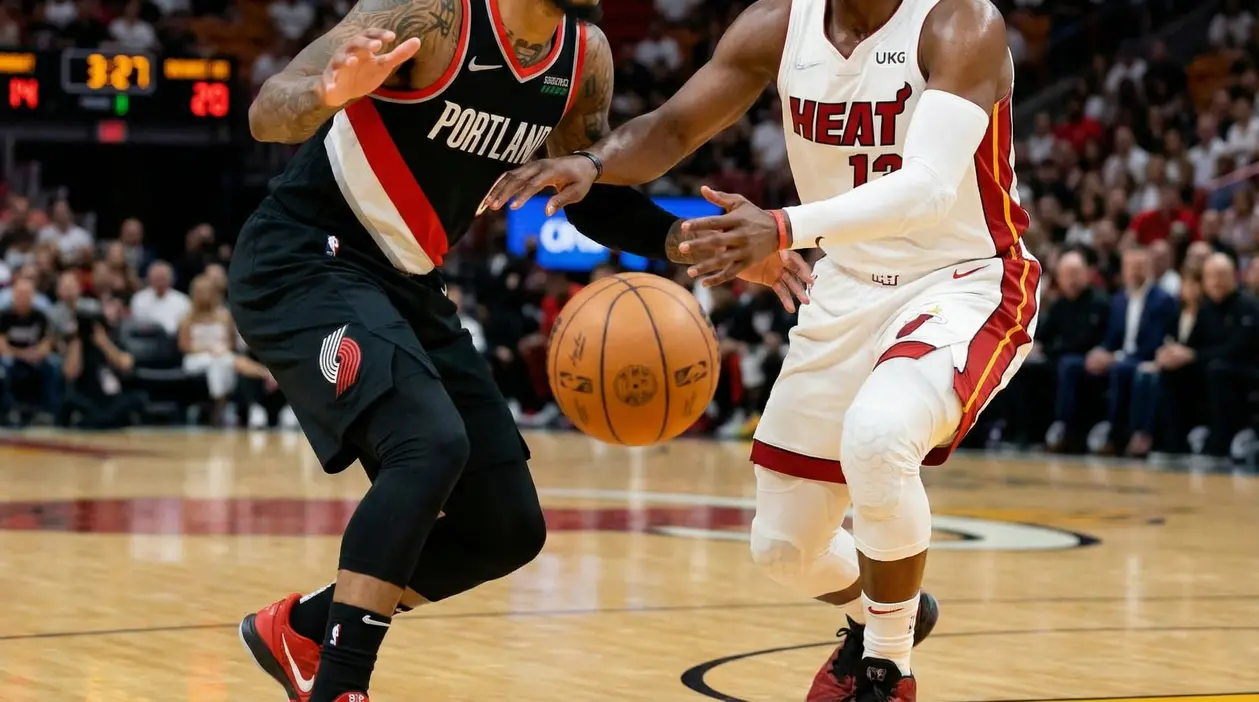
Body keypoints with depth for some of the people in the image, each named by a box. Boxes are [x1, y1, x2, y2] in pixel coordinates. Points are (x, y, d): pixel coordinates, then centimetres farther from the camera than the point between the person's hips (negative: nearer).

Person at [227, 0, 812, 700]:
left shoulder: (586, 57, -1)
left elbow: (593, 194, 13)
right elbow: (268, 112, -25)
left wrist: (688, 240, -5)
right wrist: (329, 94, -49)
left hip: (409, 288, 8)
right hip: (303, 265, -8)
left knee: (509, 528, 6)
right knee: (431, 443, -31)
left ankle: (303, 629, 22)